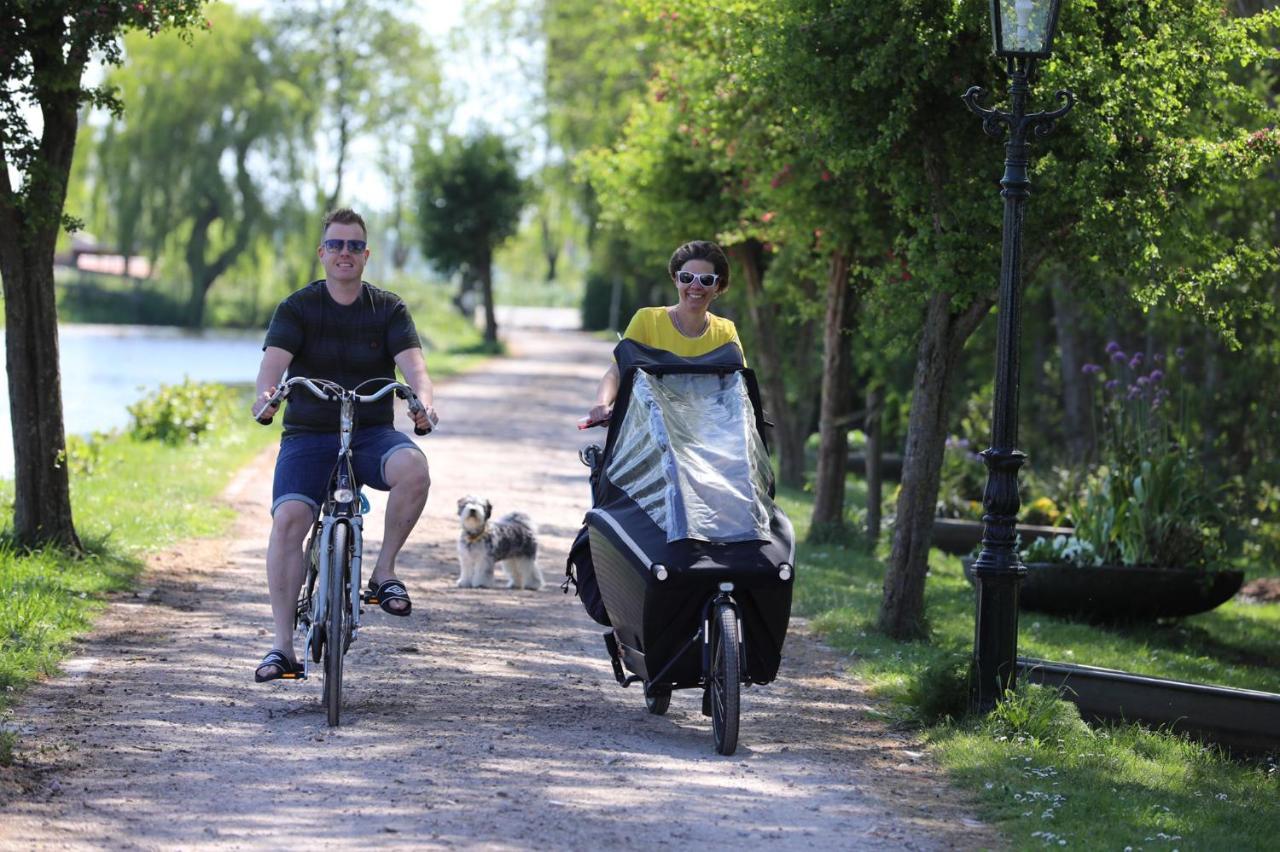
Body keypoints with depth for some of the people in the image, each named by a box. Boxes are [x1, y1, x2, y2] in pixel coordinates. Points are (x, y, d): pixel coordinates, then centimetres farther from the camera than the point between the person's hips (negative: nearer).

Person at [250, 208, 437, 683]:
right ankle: (282, 646, -19)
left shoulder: (389, 310, 4)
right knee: (288, 519, -23)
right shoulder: (297, 308, 2)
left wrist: (423, 399, -34)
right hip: (308, 435, 0)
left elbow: (412, 362, -11)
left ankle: (384, 570, -12)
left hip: (372, 433, 1)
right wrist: (266, 394, -37)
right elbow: (274, 360, -13)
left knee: (413, 467, -33)